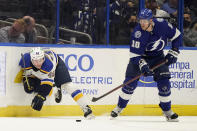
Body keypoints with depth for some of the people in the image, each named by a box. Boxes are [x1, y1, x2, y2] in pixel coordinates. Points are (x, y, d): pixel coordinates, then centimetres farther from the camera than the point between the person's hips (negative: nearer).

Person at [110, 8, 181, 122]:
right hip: (140, 56, -1)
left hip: (158, 57, 1)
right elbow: (135, 54, -25)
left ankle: (167, 110, 5)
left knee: (164, 83, -10)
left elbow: (177, 36, -5)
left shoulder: (162, 25, -22)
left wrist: (173, 53, -10)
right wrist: (142, 65, -40)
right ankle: (120, 107, 8)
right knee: (130, 82, -8)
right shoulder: (138, 33, -28)